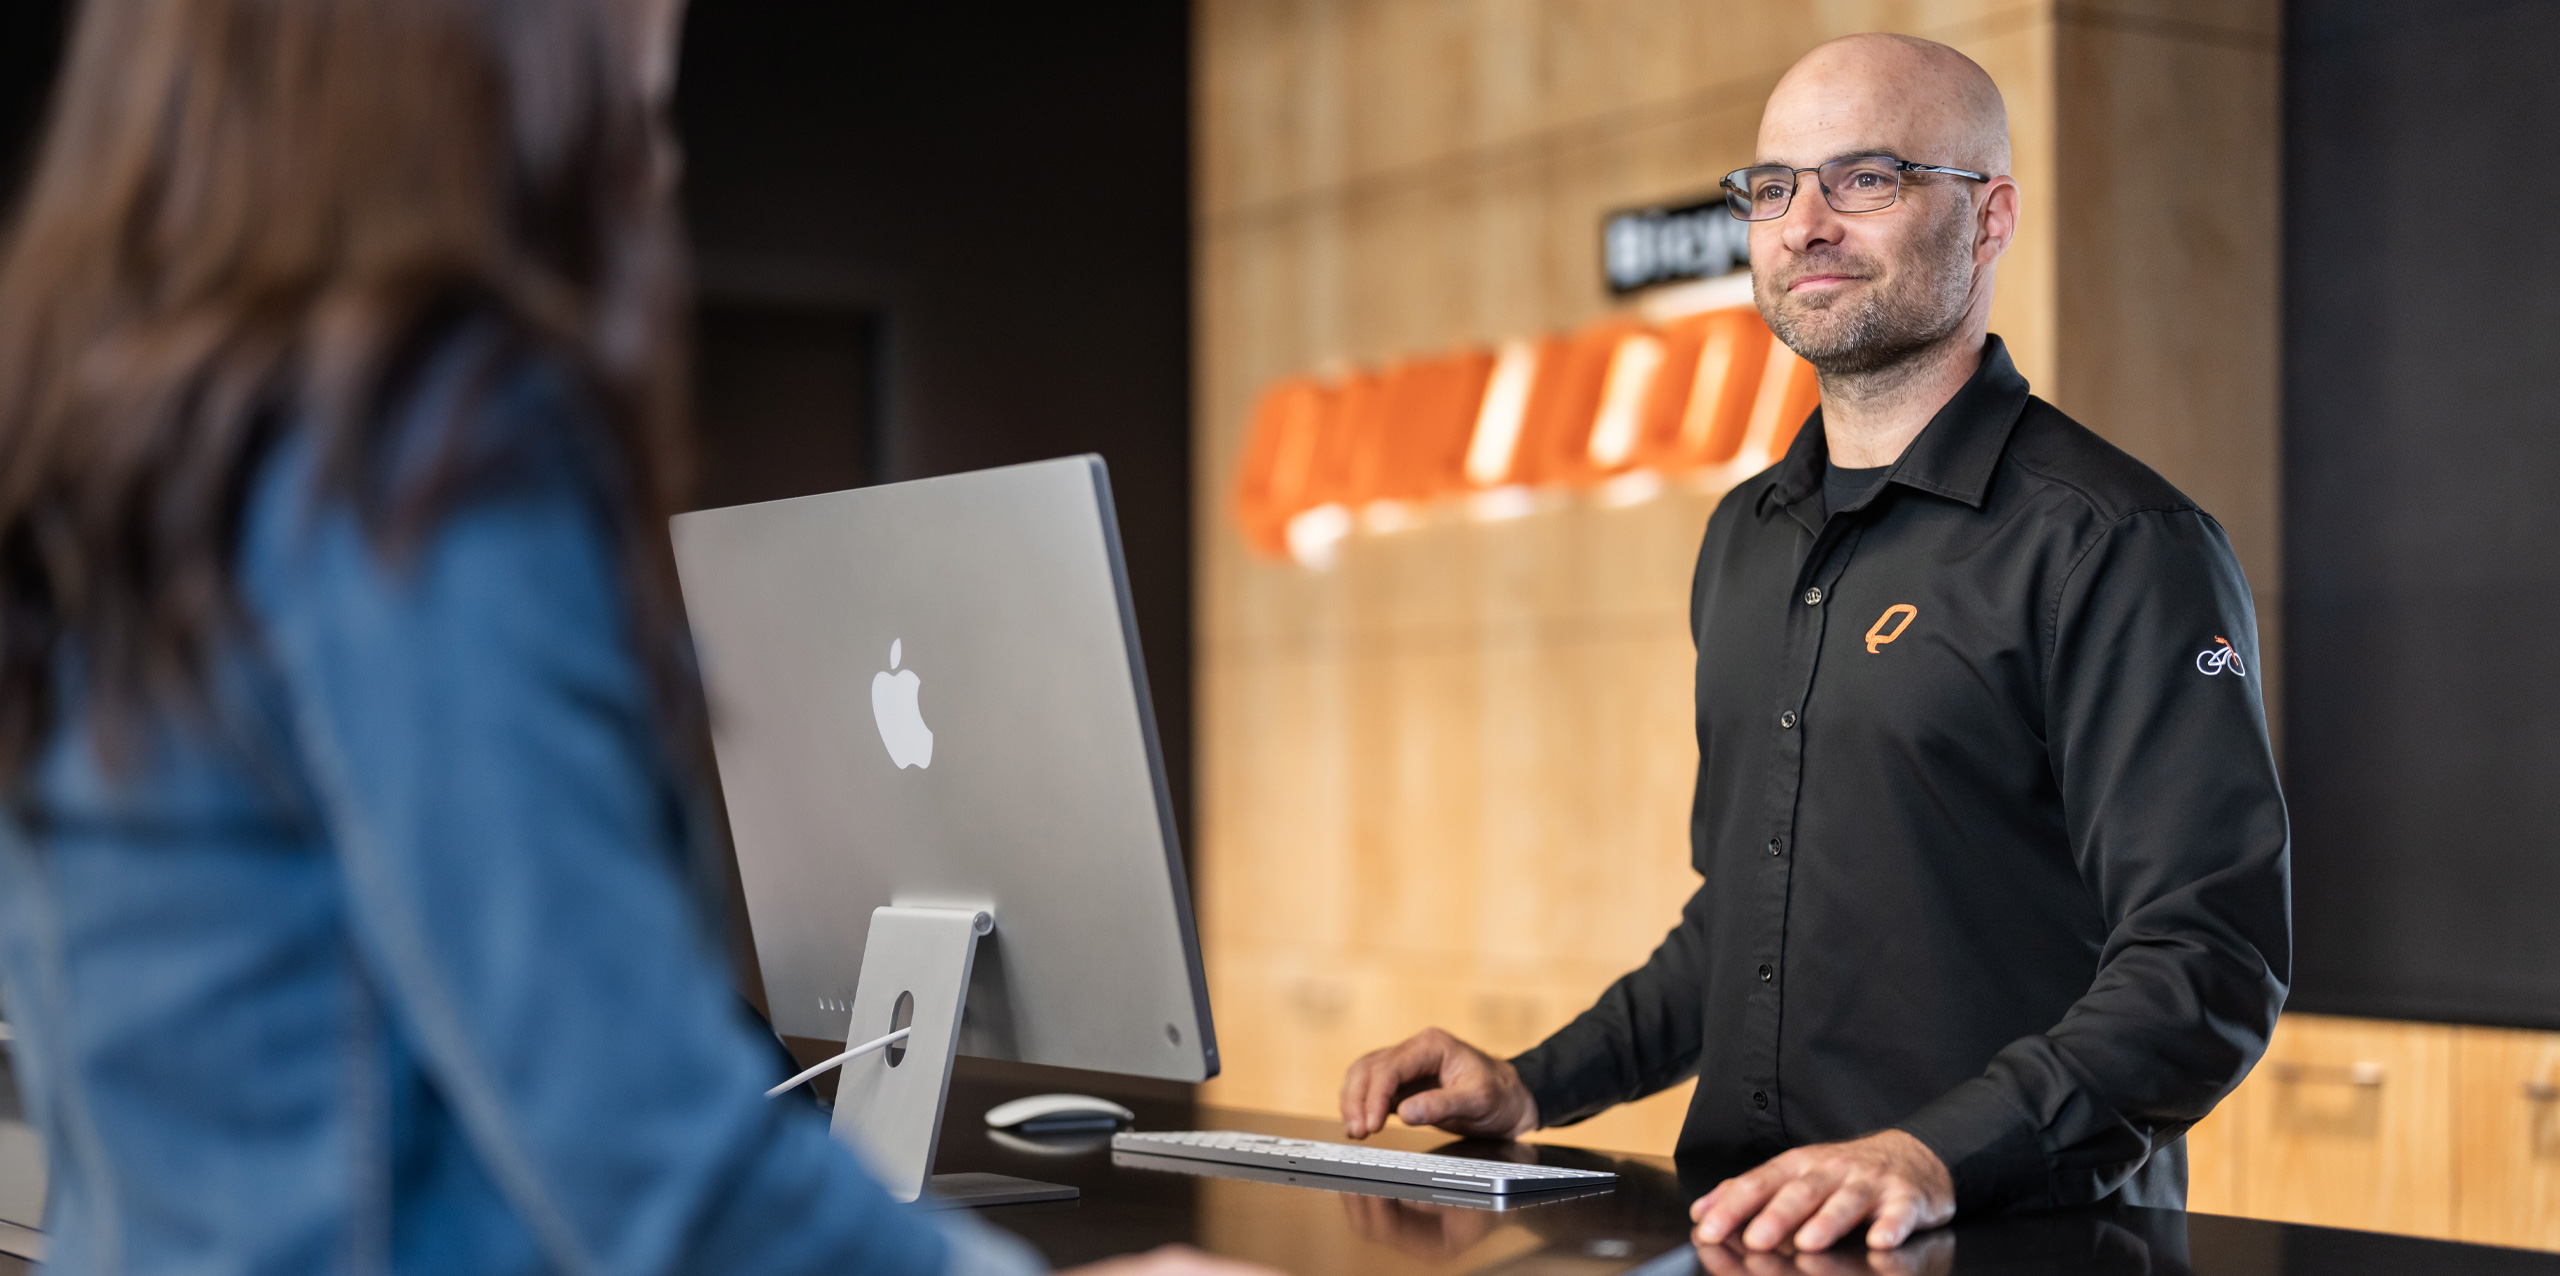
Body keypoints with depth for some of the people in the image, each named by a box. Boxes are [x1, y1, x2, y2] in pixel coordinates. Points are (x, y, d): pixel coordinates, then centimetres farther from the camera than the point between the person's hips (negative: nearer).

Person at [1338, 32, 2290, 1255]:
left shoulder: (2118, 546, -7)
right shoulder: (1746, 538, 17)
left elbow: (2207, 960, -15)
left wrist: (1937, 1152, -27)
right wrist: (1537, 1086, 14)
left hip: (2011, 1245, -6)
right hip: (1741, 1226, 6)